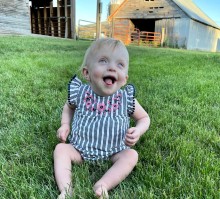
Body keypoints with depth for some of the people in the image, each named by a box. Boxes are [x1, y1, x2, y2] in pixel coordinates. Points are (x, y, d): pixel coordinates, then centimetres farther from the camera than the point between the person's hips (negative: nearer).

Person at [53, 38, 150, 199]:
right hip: (80, 149, 2)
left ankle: (102, 186, -30)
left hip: (114, 153, -1)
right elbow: (68, 107, 15)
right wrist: (65, 125, -2)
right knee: (61, 148, -15)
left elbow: (144, 117, 4)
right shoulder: (79, 93, -9)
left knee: (131, 155, -22)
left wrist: (138, 131, -17)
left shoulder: (126, 98, -12)